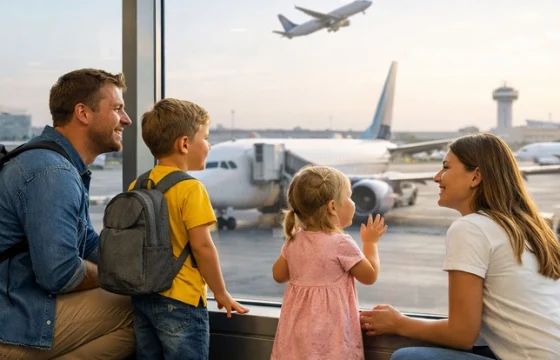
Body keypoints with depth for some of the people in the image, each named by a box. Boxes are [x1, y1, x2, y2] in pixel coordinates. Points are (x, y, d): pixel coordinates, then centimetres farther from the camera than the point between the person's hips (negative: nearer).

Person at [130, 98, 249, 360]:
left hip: (142, 297, 7)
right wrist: (221, 293, -5)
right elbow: (202, 246, -17)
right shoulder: (190, 188, -15)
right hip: (180, 301, -7)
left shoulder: (137, 186, 5)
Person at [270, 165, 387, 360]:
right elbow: (370, 276, -3)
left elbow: (279, 275, 14)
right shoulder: (341, 243, -15)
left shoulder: (294, 240, 2)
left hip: (299, 329, 6)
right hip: (328, 333, -6)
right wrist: (370, 242, 9)